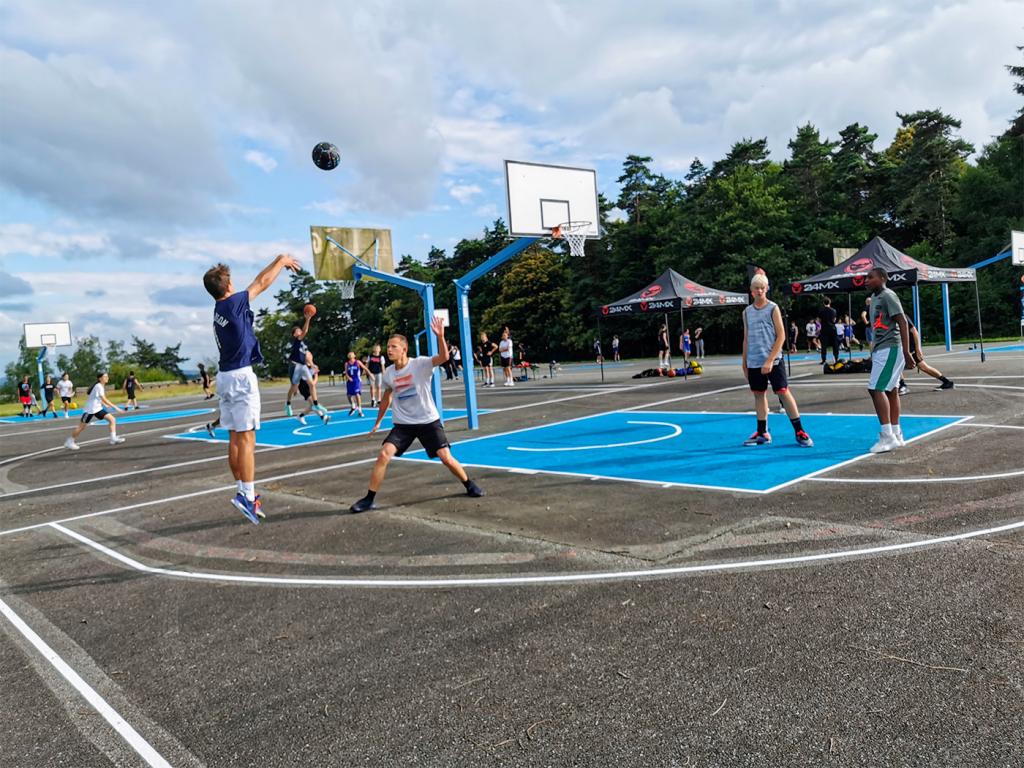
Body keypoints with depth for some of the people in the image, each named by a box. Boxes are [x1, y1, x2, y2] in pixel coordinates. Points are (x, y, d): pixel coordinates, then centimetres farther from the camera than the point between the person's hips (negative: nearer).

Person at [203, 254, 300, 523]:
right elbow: (261, 283, 1)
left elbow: (257, 283, 22)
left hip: (226, 376, 9)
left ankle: (245, 492, 16)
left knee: (235, 439, 9)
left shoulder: (220, 308, 13)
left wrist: (279, 264, 32)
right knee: (246, 439, -9)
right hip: (241, 376, -9)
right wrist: (281, 260, 15)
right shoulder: (233, 303, -10)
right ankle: (247, 495, -11)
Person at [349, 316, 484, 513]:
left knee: (446, 458, -4)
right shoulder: (388, 373, 0)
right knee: (384, 455, -13)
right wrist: (378, 421, 24)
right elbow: (387, 397, 17)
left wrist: (440, 336, -47)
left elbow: (443, 357, -32)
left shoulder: (420, 364, -14)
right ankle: (369, 499, -3)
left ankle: (469, 485, 23)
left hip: (428, 421, -3)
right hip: (402, 424, 3)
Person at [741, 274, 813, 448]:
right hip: (754, 362, 4)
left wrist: (770, 360, -15)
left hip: (773, 361, -4)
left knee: (783, 392, -4)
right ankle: (762, 433, 19)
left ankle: (799, 432, 2)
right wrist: (745, 363, 13)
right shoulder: (747, 312, 10)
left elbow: (781, 336, -8)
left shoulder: (773, 308, -3)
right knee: (759, 395, 9)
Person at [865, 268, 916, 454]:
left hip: (889, 349, -10)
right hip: (881, 349, 10)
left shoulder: (888, 296, -11)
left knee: (876, 389, -14)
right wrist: (873, 351, 24)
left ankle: (887, 436, -13)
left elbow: (903, 323, -17)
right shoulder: (874, 297, 16)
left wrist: (907, 353, -22)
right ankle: (896, 435, 17)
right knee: (890, 390, 11)